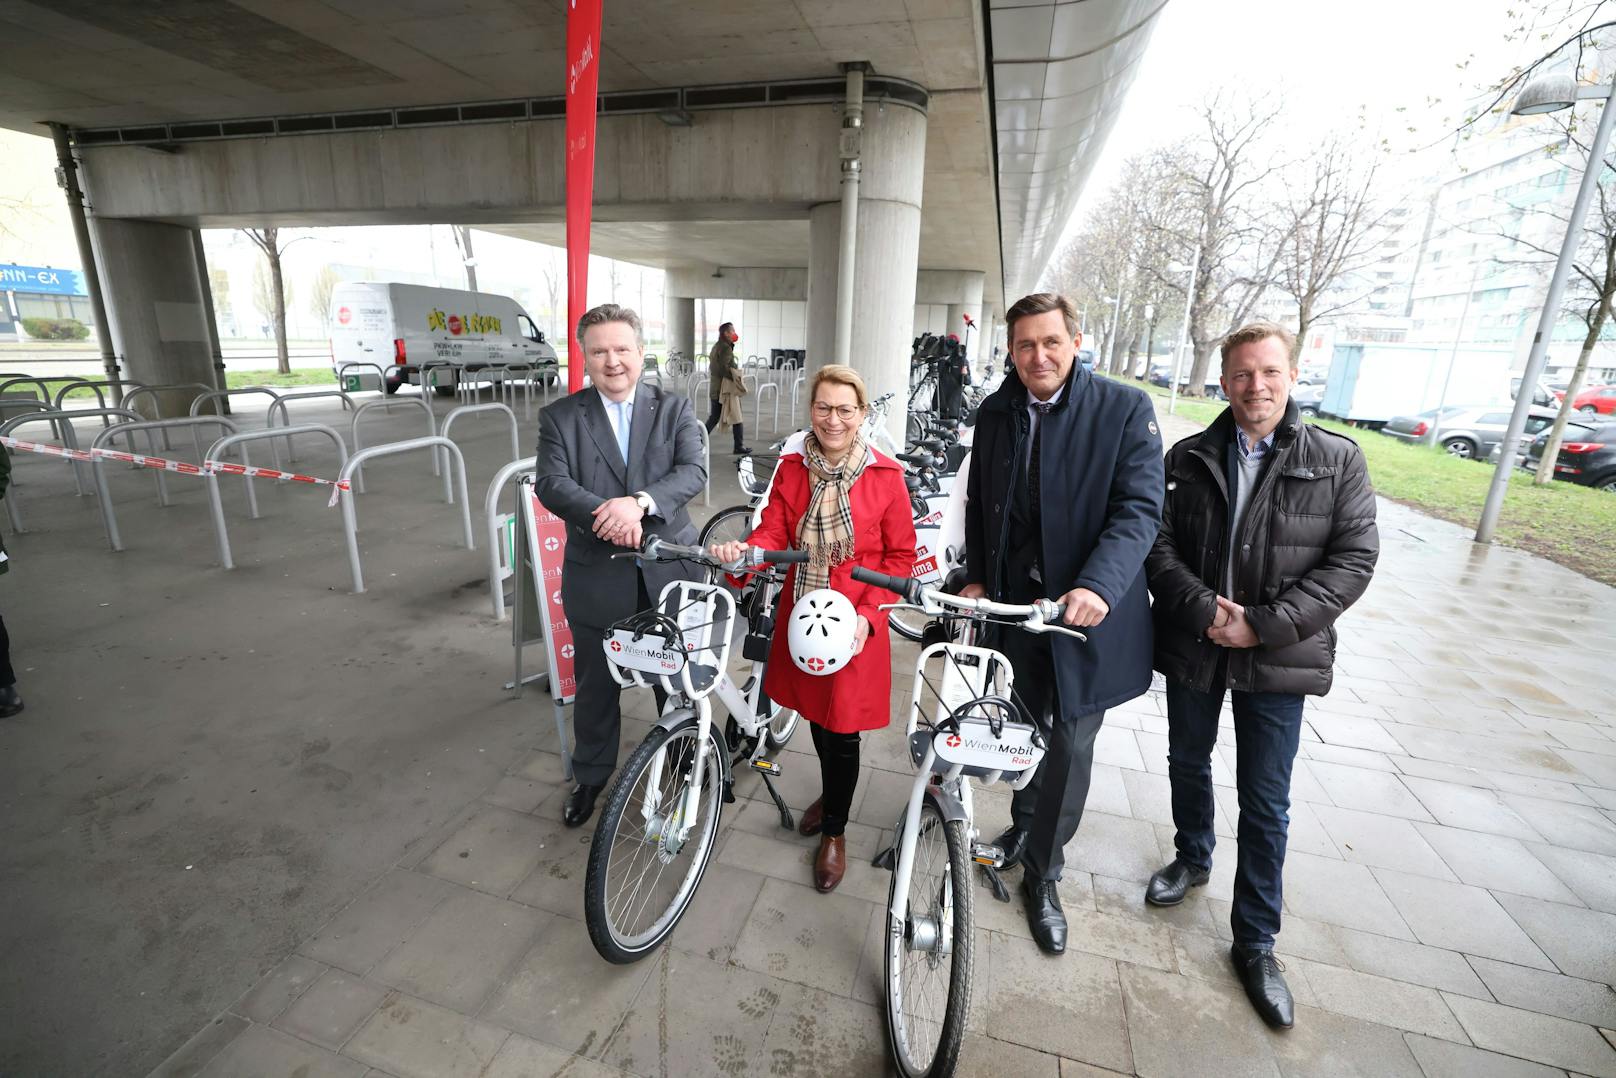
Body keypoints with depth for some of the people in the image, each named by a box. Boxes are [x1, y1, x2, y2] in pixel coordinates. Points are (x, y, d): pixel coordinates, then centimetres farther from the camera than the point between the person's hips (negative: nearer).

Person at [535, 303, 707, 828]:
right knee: (595, 686, 16)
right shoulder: (560, 417, 0)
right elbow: (551, 483, -12)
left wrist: (639, 502, -30)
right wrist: (604, 514, -30)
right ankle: (590, 776, 40)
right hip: (597, 577, 0)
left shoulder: (674, 408, 0)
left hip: (668, 572, 0)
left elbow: (693, 471, -13)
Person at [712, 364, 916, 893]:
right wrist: (743, 550, -27)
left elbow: (900, 557, -7)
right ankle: (832, 793, 51)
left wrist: (868, 615, -17)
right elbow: (773, 532, -5)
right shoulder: (792, 467, -1)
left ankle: (834, 831, 34)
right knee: (815, 712, 20)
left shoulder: (885, 475, -11)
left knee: (841, 729, 6)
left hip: (855, 624, -3)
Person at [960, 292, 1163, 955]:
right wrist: (977, 577, 2)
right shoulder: (995, 414, 3)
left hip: (1086, 609, -3)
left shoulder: (1125, 409, -9)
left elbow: (1140, 508, -16)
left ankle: (1042, 872, 29)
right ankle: (1024, 823, 47)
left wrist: (1097, 586, -31)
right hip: (1014, 602, 4)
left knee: (1070, 747, 7)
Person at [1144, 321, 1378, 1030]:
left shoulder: (1338, 461, -4)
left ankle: (1255, 940, 26)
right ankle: (1193, 857, 48)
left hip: (1277, 658, -1)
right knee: (1188, 764, 21)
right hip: (1191, 647, 2)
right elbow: (1158, 543, -5)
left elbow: (1353, 559, -9)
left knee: (1265, 804, 8)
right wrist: (1202, 608, -19)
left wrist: (1265, 624, -18)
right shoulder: (1189, 458, -1)